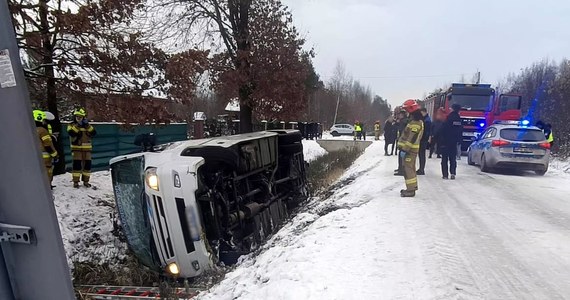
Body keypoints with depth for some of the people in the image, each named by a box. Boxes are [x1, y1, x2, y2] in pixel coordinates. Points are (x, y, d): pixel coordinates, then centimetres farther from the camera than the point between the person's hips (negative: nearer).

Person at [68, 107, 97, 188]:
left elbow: (93, 133, -4)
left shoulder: (87, 125, 11)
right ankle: (75, 182, 1)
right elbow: (71, 133, -19)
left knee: (87, 164, 5)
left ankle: (86, 181, 17)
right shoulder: (71, 125, 2)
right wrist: (77, 125, -20)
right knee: (77, 164, -7)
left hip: (87, 148, 3)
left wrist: (87, 125, -13)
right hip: (76, 148, -3)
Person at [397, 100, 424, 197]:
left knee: (408, 169, -7)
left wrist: (404, 149, -23)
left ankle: (411, 190, -4)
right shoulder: (417, 121, 16)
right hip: (412, 149, 11)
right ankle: (413, 186, 32)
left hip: (410, 150, -11)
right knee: (411, 168, 20)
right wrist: (404, 148, 21)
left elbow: (411, 138, -24)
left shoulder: (415, 122, -19)